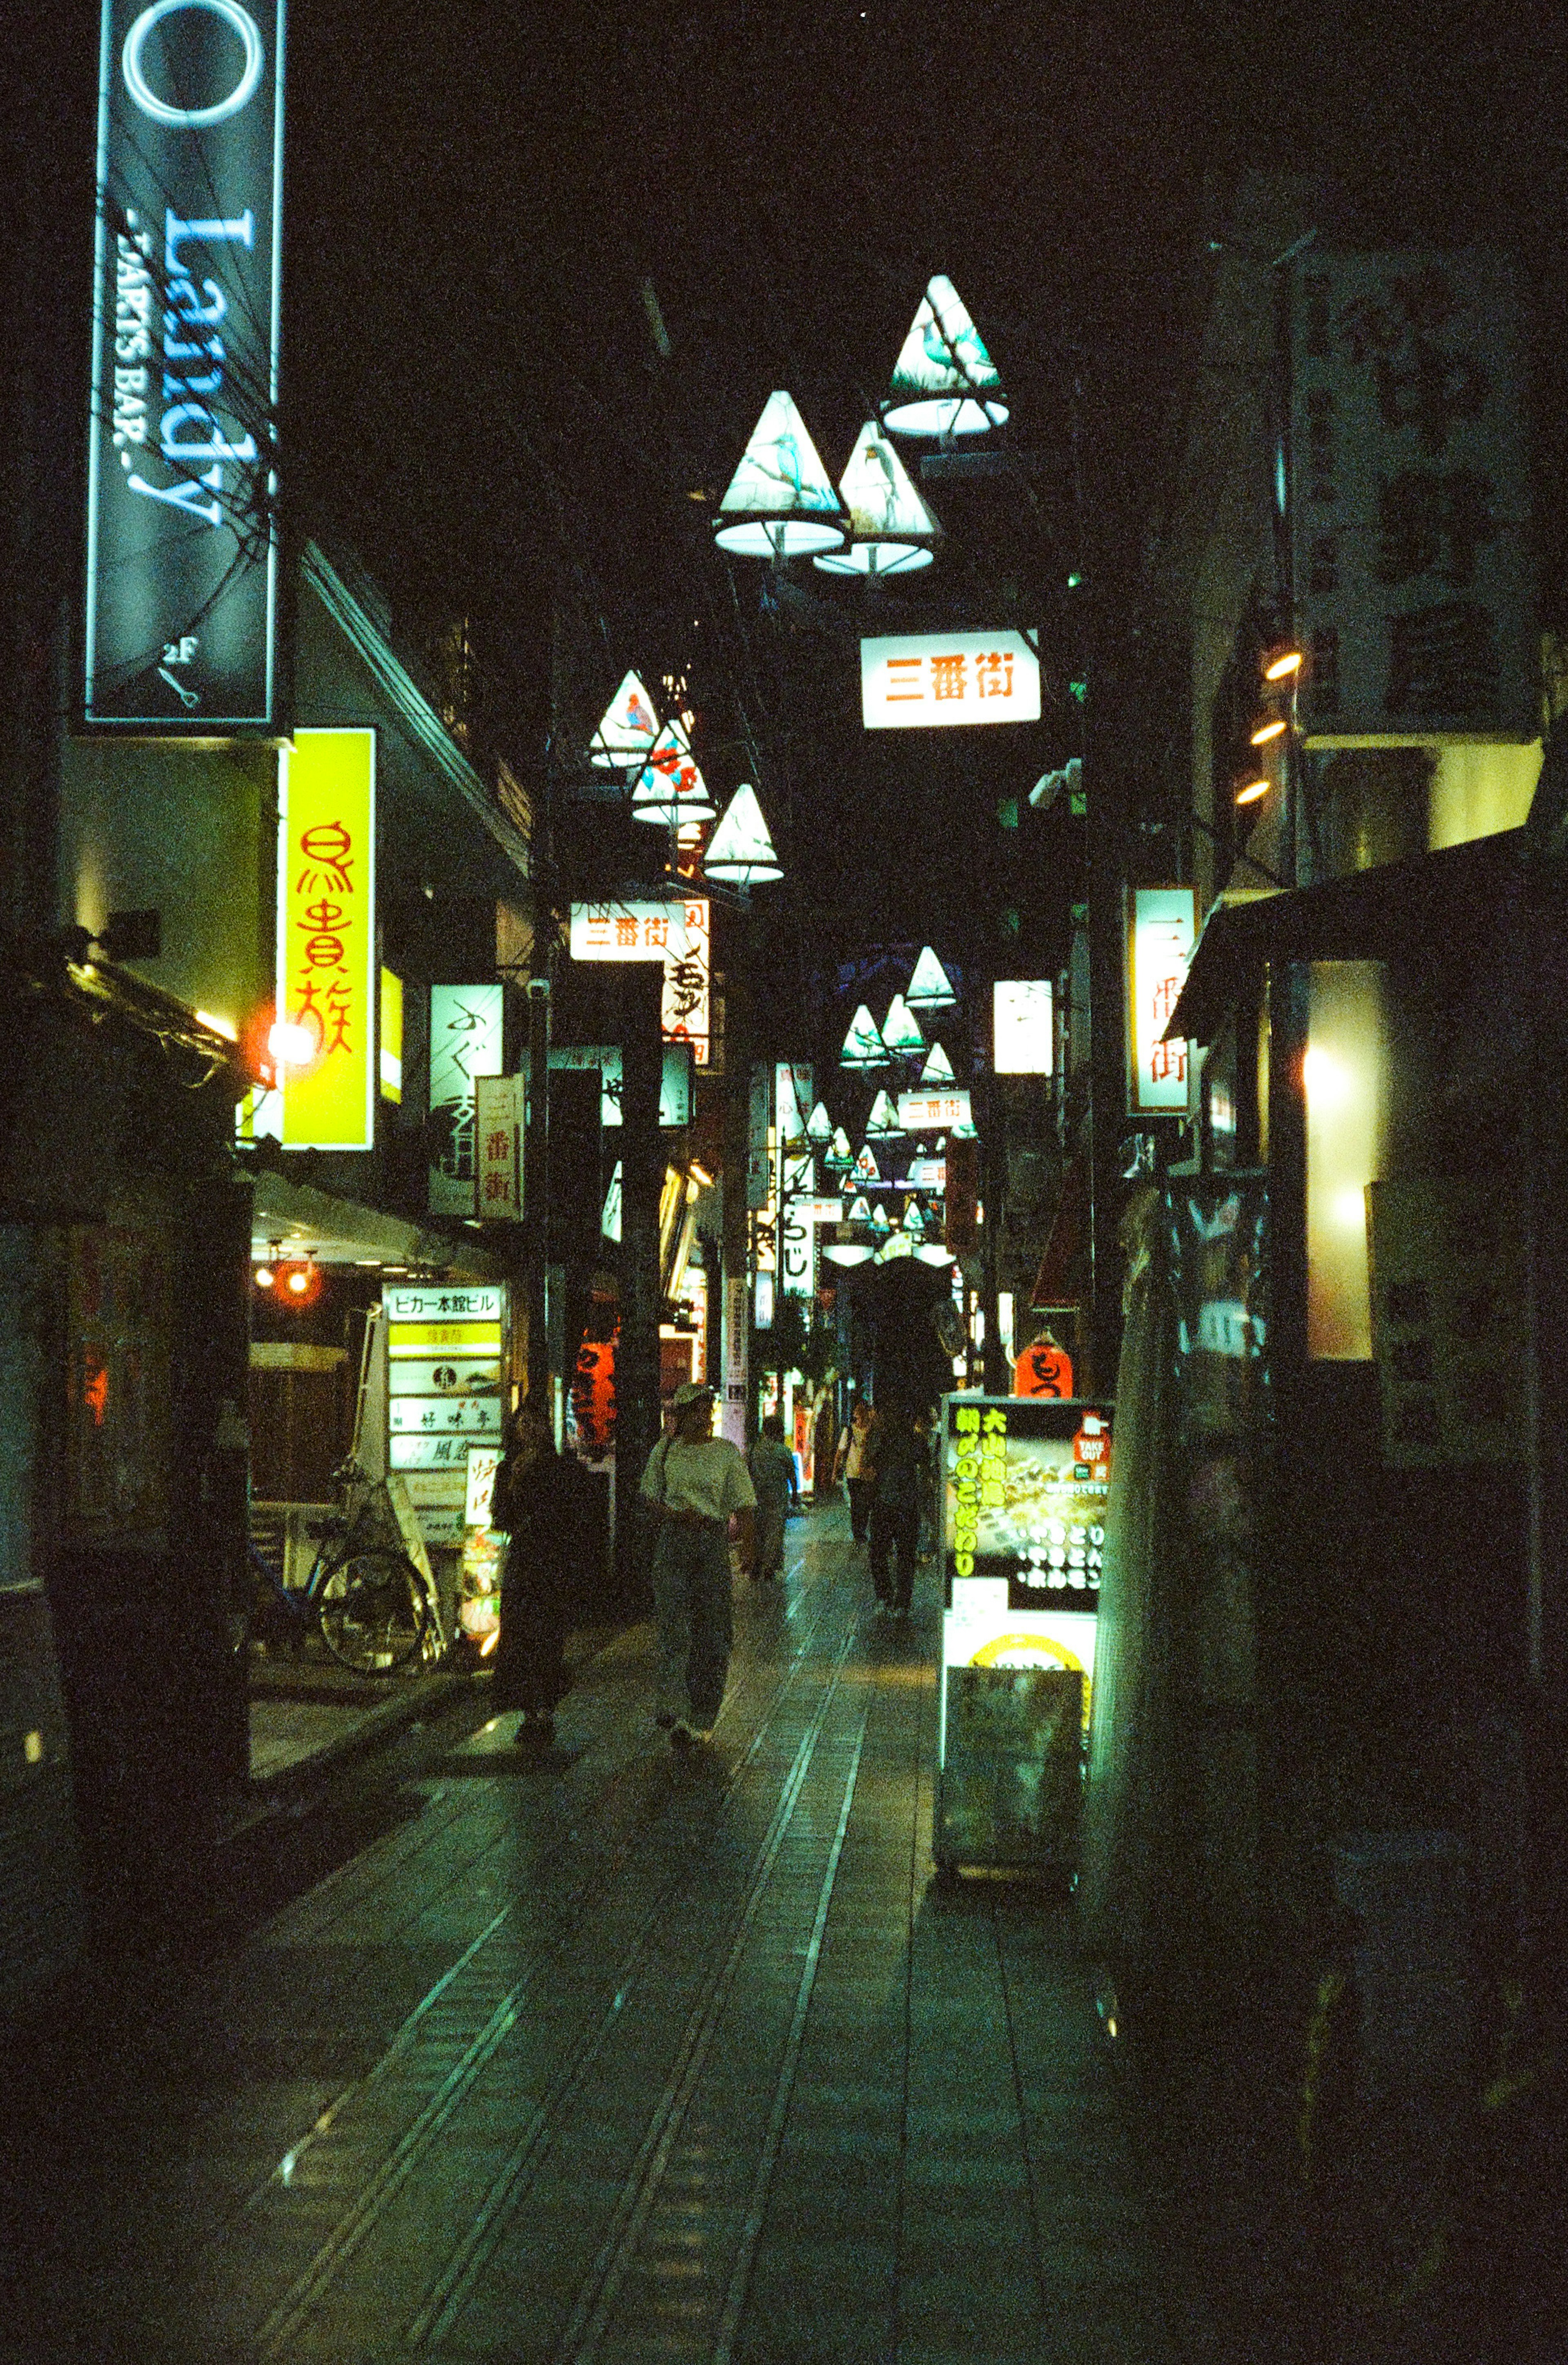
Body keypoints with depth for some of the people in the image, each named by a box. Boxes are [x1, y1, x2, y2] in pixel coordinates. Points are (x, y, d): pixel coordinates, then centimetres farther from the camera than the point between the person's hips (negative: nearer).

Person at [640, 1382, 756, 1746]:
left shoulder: (727, 1452, 5)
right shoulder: (665, 1450, 8)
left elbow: (743, 1505, 0)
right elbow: (649, 1495, 13)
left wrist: (749, 1546, -15)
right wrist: (674, 1514, -8)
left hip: (714, 1542, 0)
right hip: (673, 1541, 0)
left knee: (713, 1633, 1)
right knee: (674, 1627, -10)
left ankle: (702, 1719, 12)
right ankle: (675, 1714, -13)